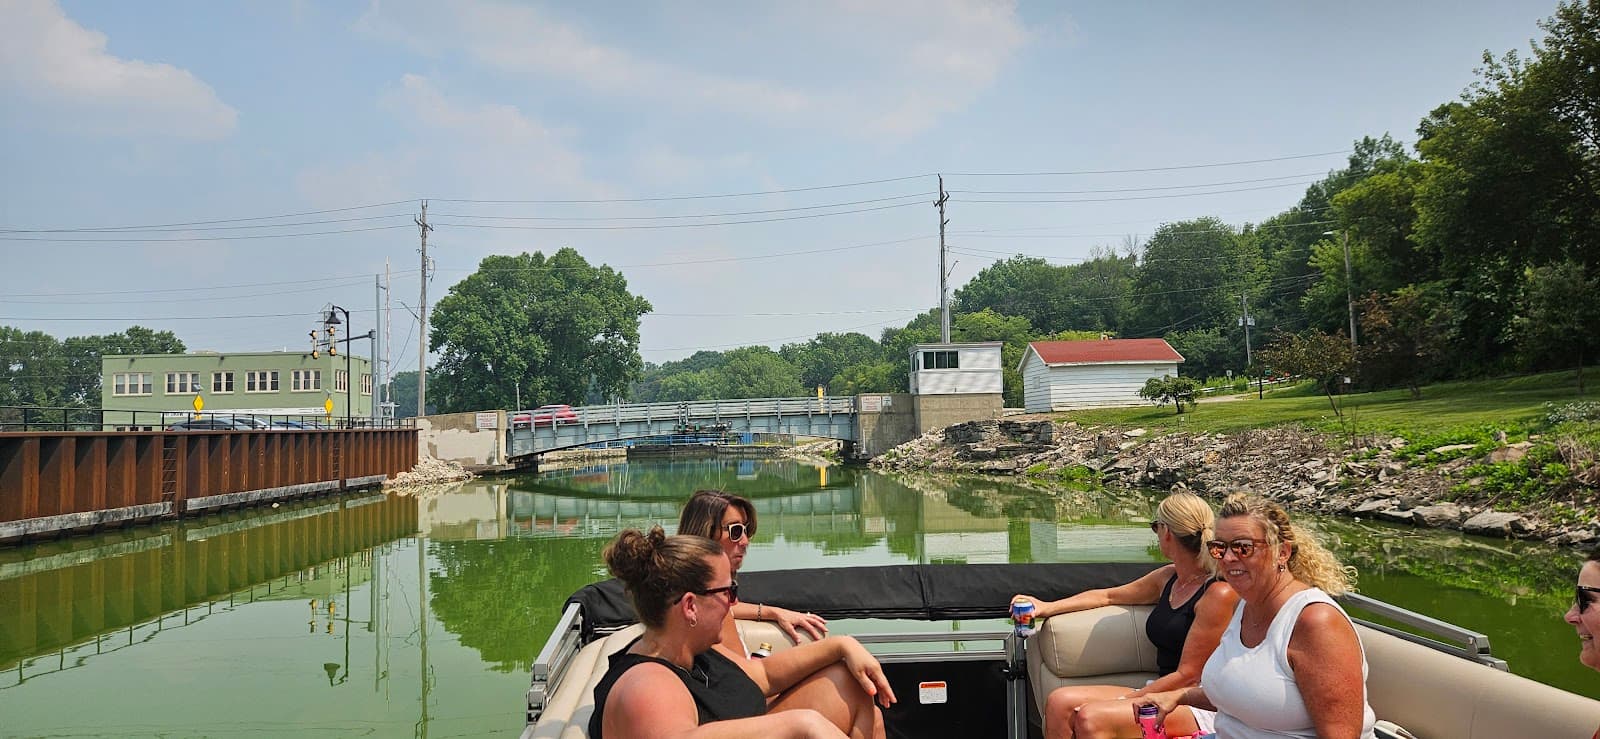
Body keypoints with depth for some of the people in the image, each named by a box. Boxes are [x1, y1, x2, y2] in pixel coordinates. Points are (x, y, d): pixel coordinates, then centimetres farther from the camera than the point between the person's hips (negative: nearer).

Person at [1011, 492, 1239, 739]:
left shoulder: (1219, 593, -14)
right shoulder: (1168, 578, 11)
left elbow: (1188, 676, -16)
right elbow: (1108, 596, 24)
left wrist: (1127, 701, -14)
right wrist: (1047, 607, 17)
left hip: (1198, 707, -8)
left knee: (1092, 717, -29)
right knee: (1059, 702, -8)